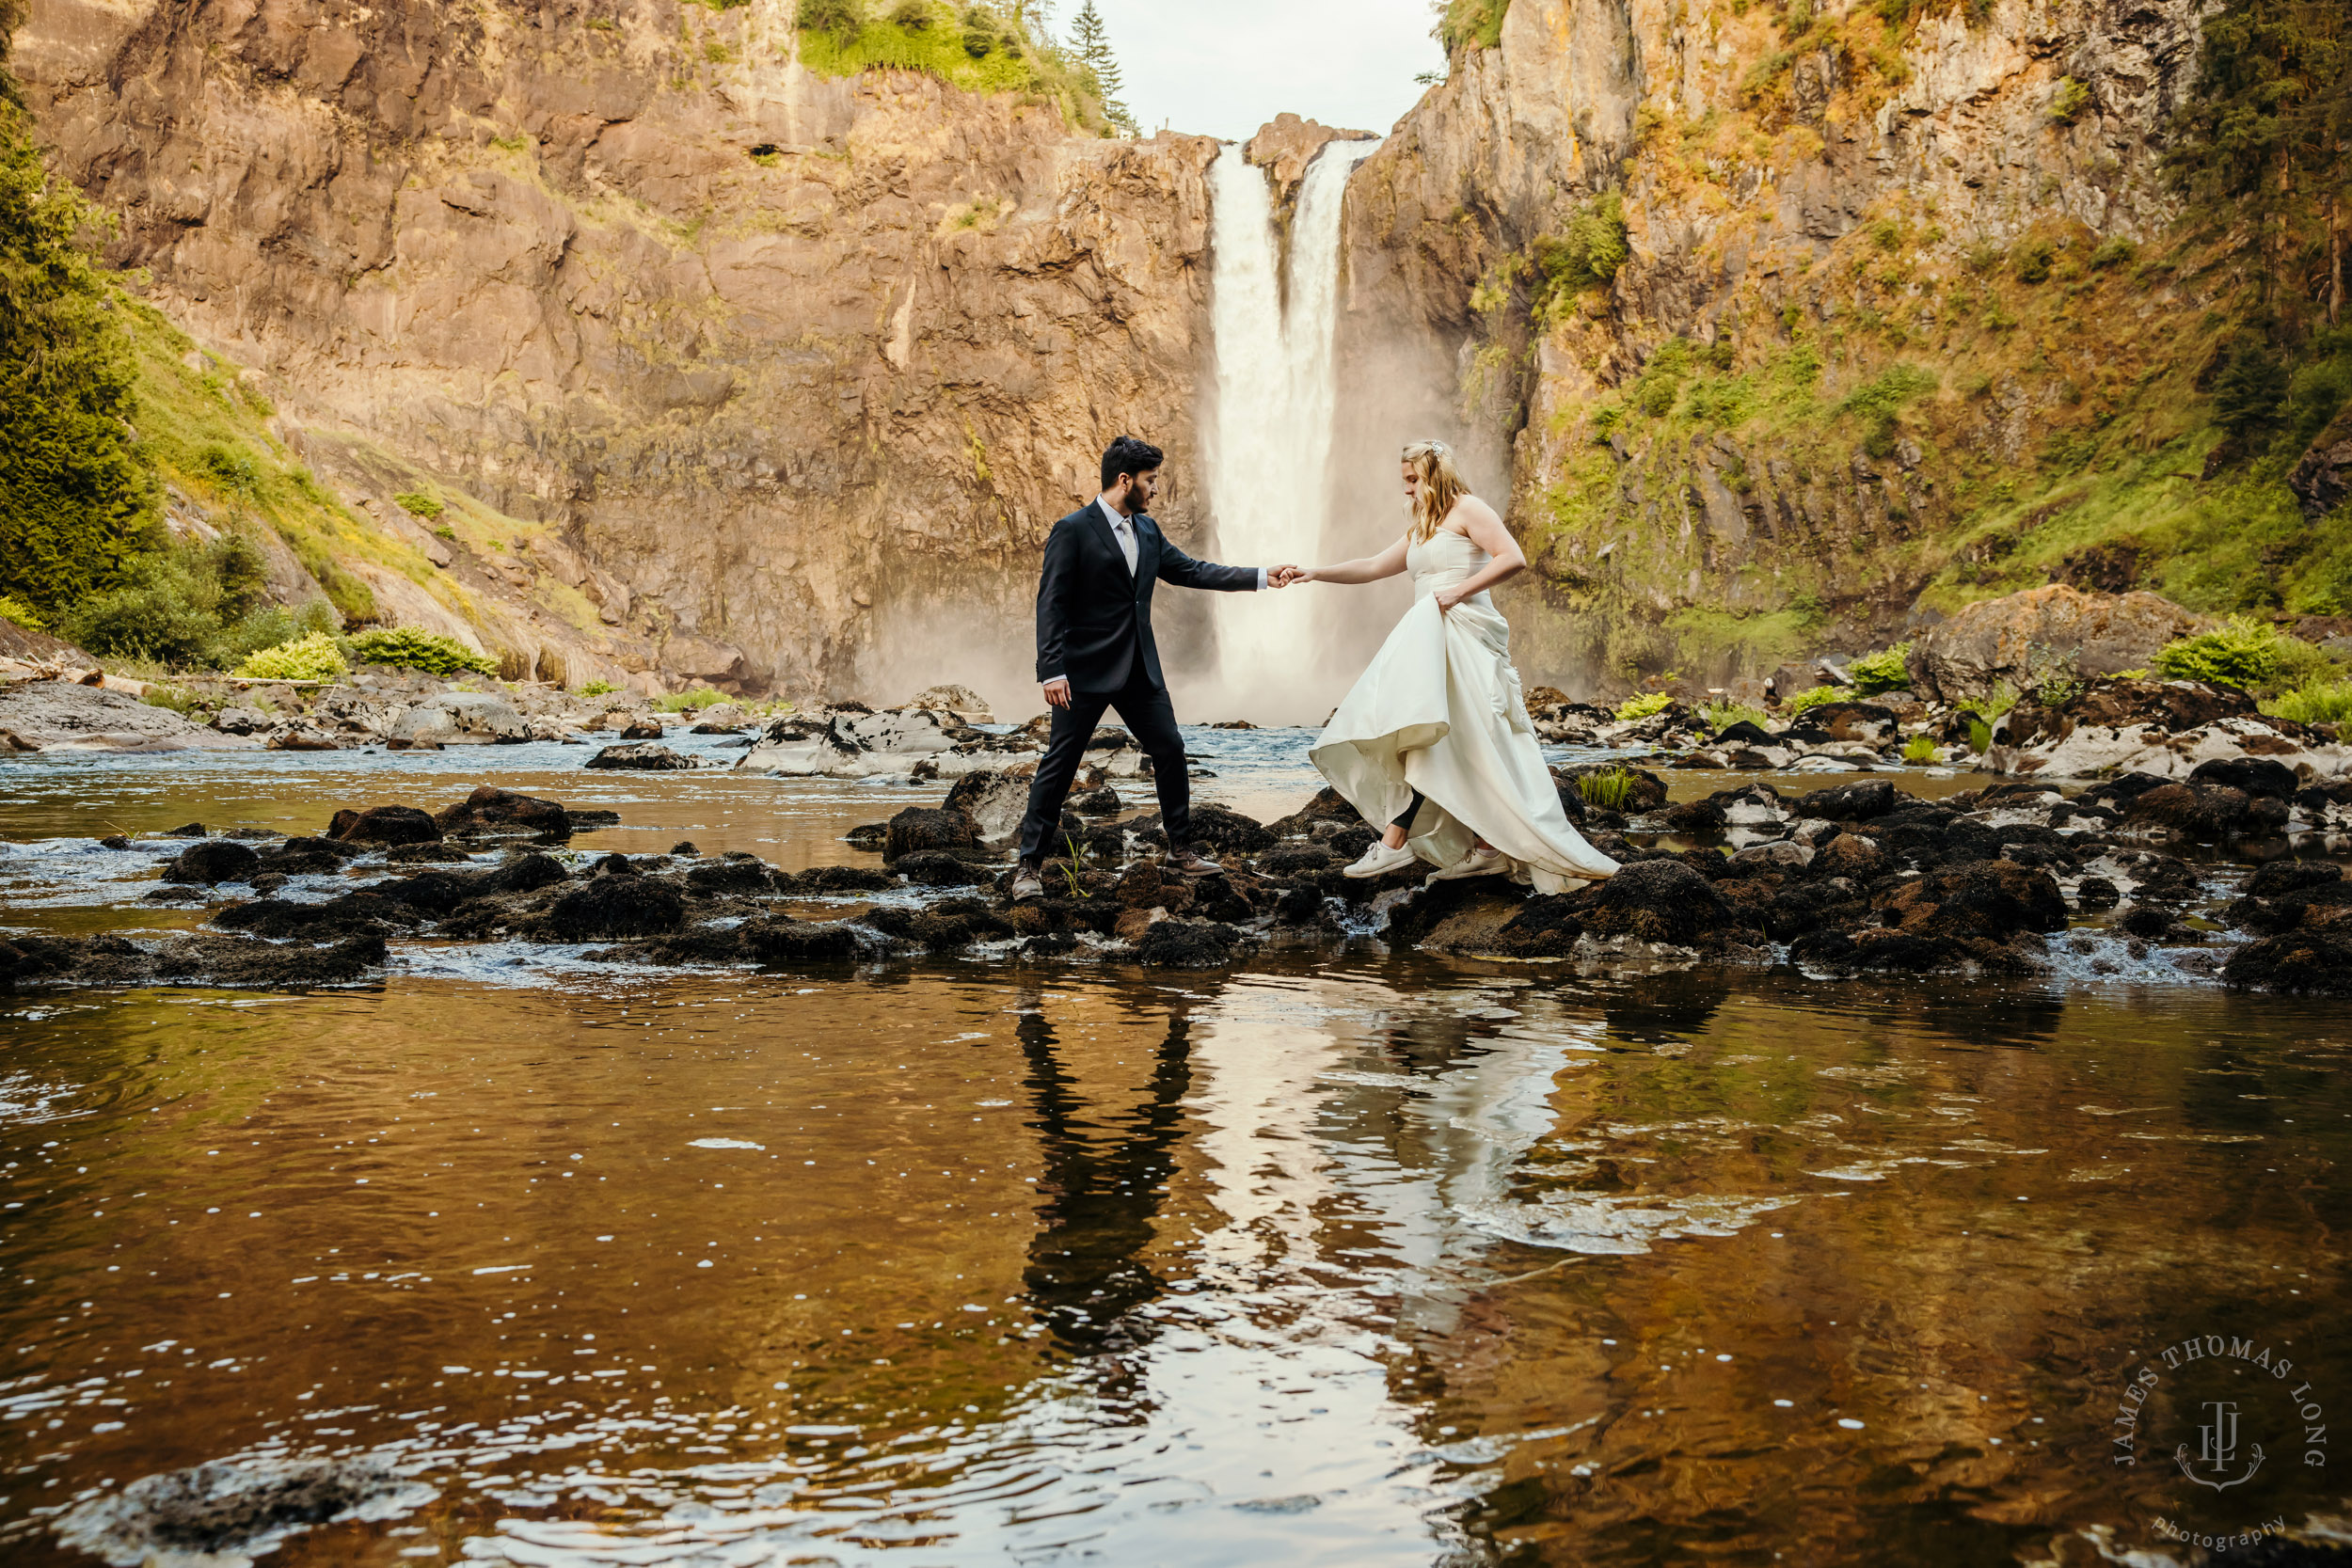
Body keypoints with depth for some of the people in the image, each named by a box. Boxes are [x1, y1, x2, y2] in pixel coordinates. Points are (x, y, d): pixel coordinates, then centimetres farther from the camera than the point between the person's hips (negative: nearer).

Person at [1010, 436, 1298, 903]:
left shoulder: (1147, 530, 10)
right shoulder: (1072, 530, -11)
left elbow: (1190, 571, 14)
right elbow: (1051, 605, -13)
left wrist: (1262, 577, 10)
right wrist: (1052, 671, -20)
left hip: (1139, 669, 7)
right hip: (1087, 671, -7)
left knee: (1170, 751, 10)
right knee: (1059, 764, -3)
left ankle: (1181, 850, 24)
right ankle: (1030, 865, 5)